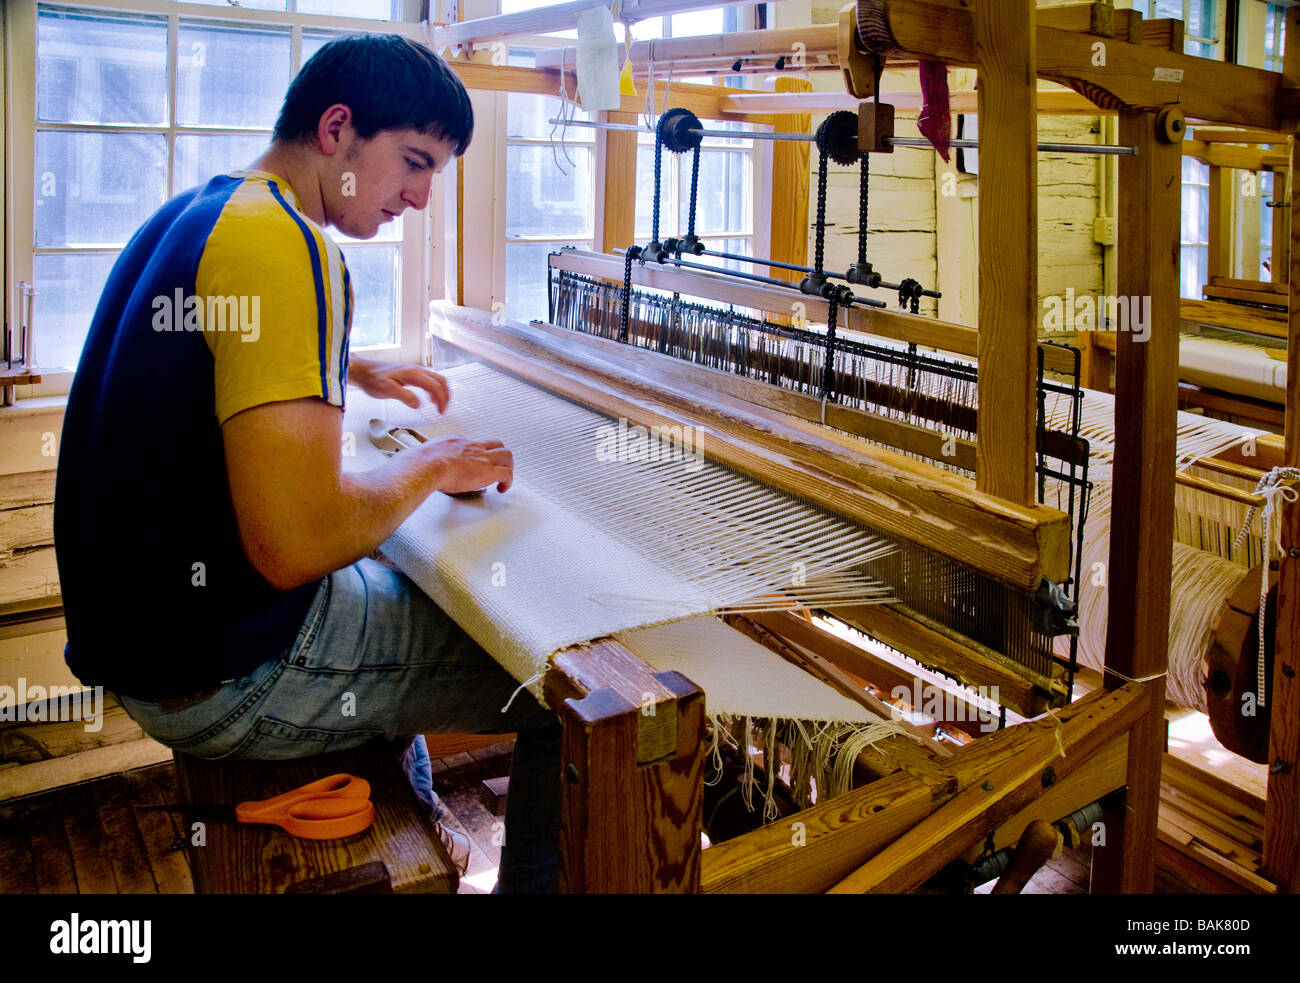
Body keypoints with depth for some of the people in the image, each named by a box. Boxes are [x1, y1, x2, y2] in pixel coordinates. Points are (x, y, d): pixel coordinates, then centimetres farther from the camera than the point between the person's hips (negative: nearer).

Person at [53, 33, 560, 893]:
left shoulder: (194, 215, 10)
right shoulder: (280, 243, -23)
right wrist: (430, 467, -14)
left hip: (145, 621, 10)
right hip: (226, 676, -10)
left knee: (402, 585, 34)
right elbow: (295, 546, -31)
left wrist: (355, 370, 27)